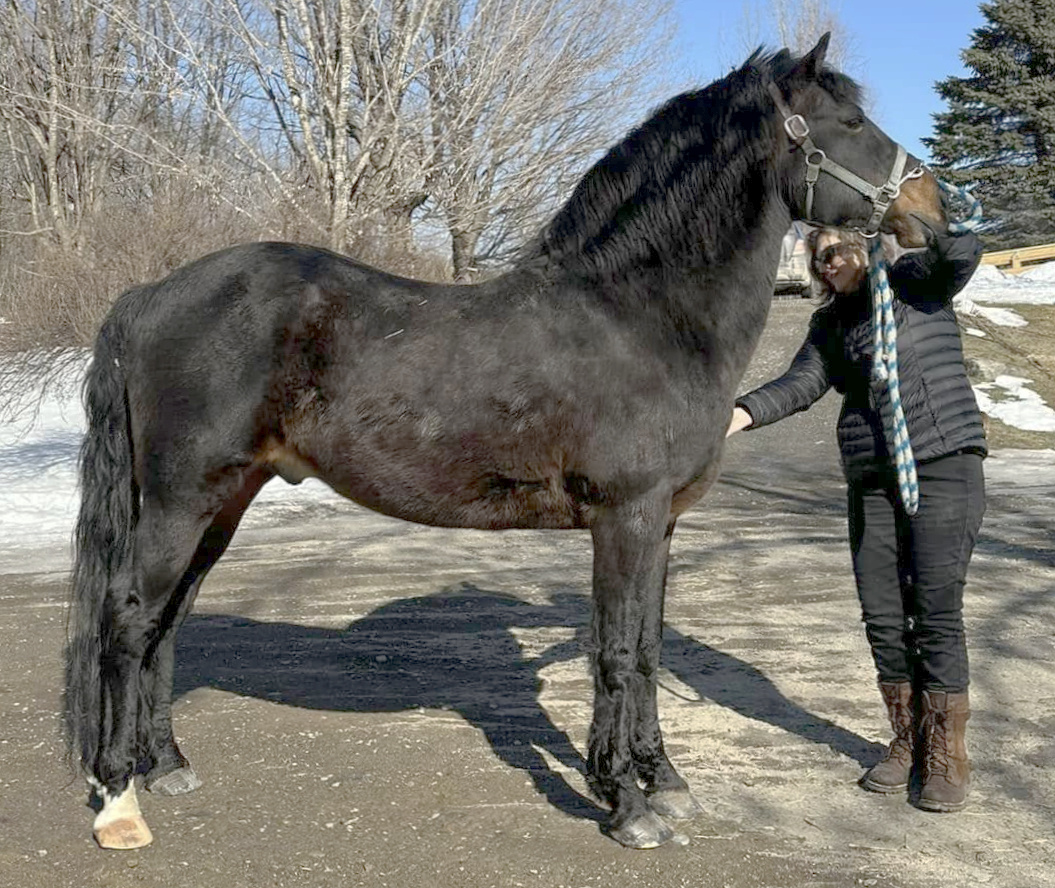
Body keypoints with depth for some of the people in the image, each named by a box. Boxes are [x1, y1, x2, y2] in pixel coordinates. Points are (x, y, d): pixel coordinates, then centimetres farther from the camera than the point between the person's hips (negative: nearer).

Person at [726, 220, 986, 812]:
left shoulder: (915, 281, 3)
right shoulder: (831, 324, 16)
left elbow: (963, 253, -18)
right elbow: (801, 385, 1)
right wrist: (741, 414, -14)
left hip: (945, 468, -5)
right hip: (871, 481, 6)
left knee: (937, 611, -8)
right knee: (883, 616, 4)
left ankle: (948, 753, 3)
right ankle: (909, 740, 20)